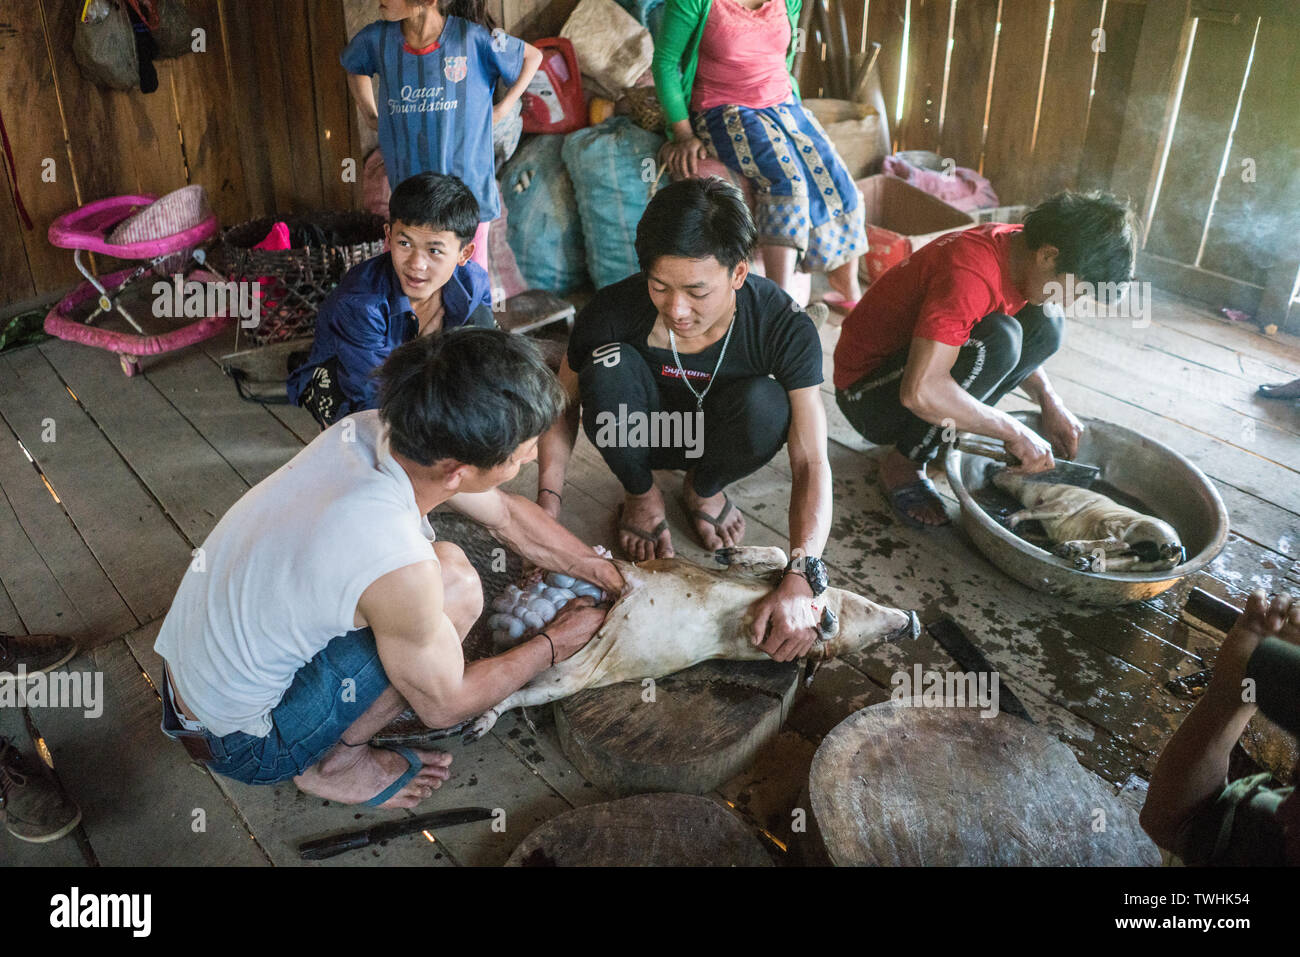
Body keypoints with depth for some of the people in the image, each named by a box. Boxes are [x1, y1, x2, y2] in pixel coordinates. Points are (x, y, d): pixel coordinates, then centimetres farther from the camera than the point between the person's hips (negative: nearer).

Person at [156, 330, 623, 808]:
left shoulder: (375, 429, -13)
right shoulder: (397, 563, -35)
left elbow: (508, 515, 4)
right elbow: (444, 706, -15)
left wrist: (607, 573, 11)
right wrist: (554, 644, -2)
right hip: (238, 742, -7)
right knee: (455, 583, -18)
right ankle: (334, 761, 1)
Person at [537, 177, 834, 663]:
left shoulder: (785, 328, -29)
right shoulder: (614, 310, -29)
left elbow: (811, 462, -31)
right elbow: (564, 404, -13)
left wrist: (799, 578, -44)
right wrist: (546, 509, -23)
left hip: (711, 438, 0)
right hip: (641, 435, 0)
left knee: (764, 405, -33)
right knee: (609, 367, -32)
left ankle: (704, 489, 1)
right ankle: (641, 495, -4)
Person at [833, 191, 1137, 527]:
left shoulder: (1019, 246, -4)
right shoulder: (971, 273, -32)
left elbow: (1020, 345, 16)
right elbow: (919, 391, -40)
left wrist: (1050, 402, 0)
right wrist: (1015, 432, -29)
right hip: (868, 392, -8)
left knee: (1045, 324, -4)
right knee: (997, 339, -31)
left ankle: (945, 430, 2)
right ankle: (903, 465, -14)